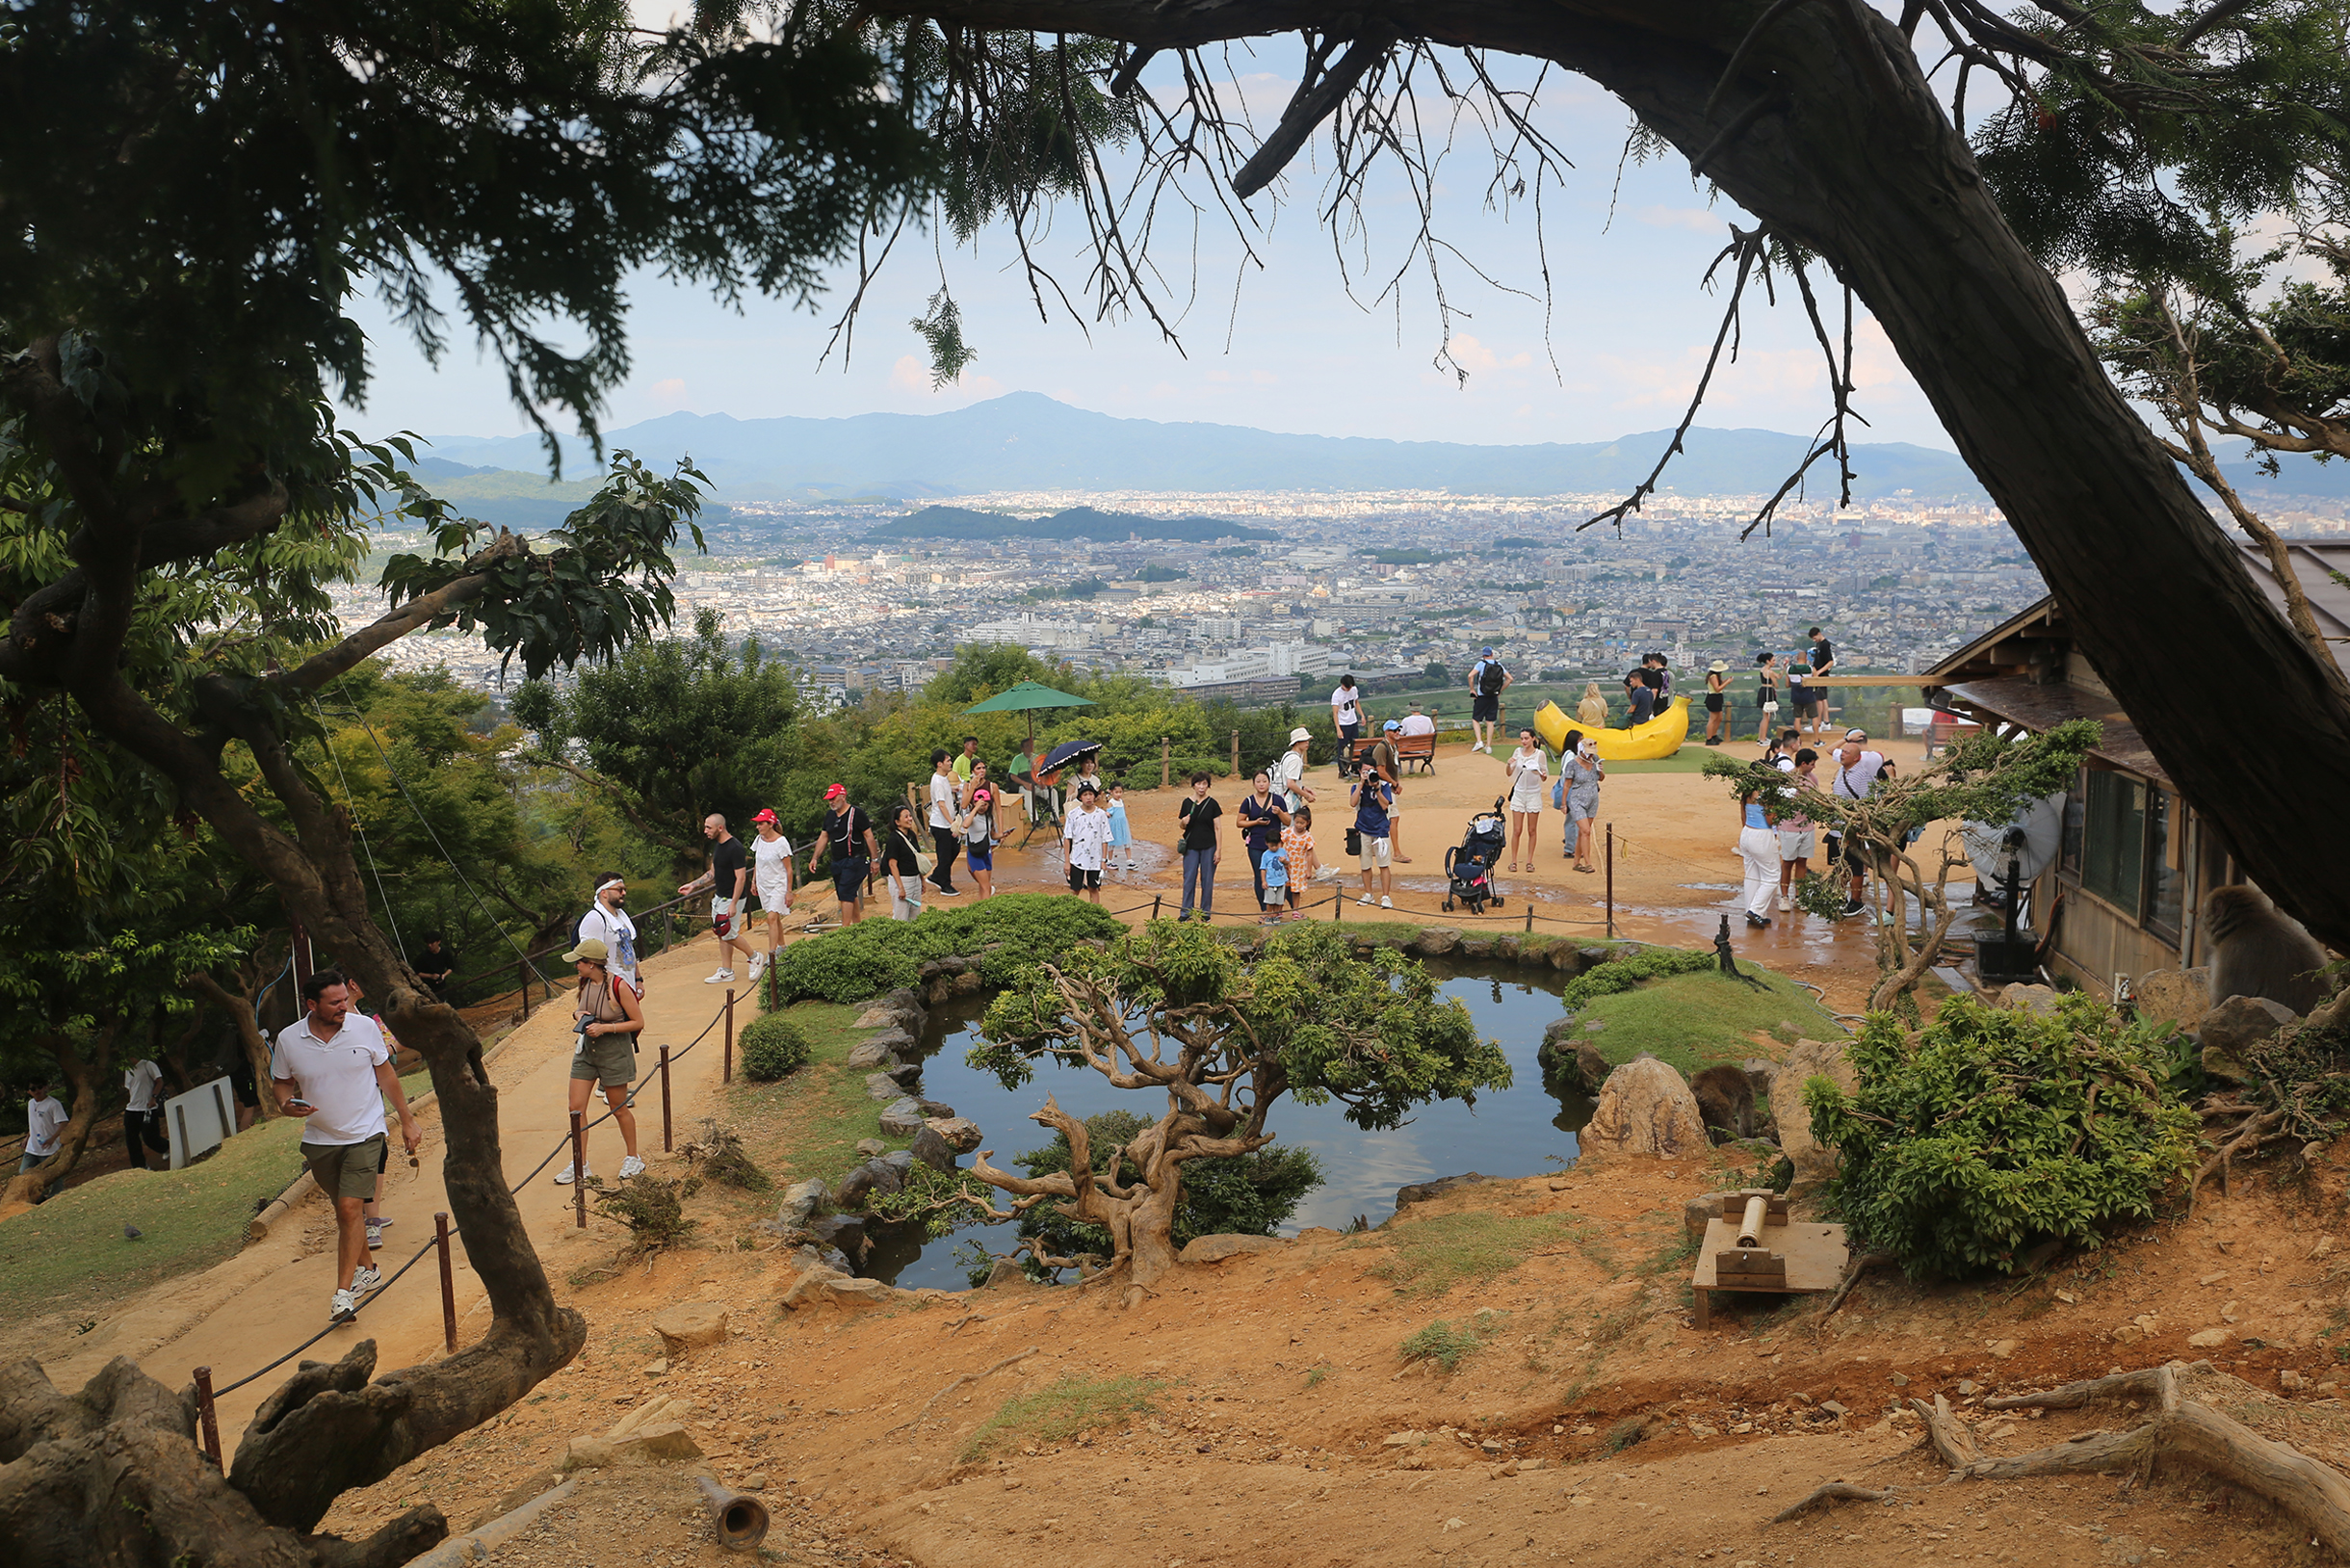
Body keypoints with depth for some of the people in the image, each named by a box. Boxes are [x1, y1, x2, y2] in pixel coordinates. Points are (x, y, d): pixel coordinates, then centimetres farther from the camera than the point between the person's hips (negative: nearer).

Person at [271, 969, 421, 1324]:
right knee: (344, 1211, 15)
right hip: (319, 1140, 3)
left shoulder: (364, 1027, -9)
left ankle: (343, 1292, -12)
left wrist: (407, 1121, 6)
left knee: (351, 1207, -14)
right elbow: (281, 1082, 9)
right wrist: (287, 1105, -15)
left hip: (364, 1134, -3)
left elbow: (386, 1075, 3)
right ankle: (365, 1270, 37)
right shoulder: (288, 1040, -7)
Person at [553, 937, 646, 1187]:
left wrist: (604, 1028, -22)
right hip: (586, 1050, 6)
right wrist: (578, 1014, -6)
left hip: (614, 1052, -6)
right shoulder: (585, 983, 0)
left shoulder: (618, 987, -19)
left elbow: (638, 1022, -15)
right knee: (576, 1108, 2)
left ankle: (633, 1158, 26)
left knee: (619, 1109, 7)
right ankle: (580, 1166, 13)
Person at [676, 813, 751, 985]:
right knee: (722, 934, 11)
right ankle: (726, 972, 17)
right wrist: (692, 885, 15)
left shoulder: (734, 848, -22)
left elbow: (741, 878, -23)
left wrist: (733, 904, -25)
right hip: (719, 896, 9)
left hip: (732, 898, -9)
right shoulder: (717, 845, 8)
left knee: (729, 934, -3)